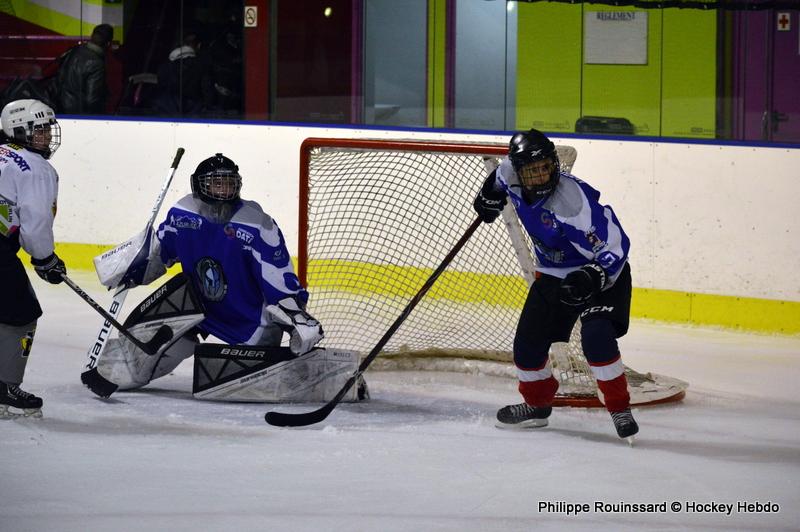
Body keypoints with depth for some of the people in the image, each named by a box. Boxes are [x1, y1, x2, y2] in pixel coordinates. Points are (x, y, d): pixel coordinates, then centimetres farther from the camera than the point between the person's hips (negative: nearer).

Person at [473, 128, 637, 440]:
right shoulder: (512, 178, -13)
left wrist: (592, 277, -46)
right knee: (528, 341, 6)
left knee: (596, 337, -27)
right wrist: (491, 194, 26)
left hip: (601, 272, -7)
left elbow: (614, 246, -33)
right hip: (552, 273, 7)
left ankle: (620, 409, -15)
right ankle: (537, 404, 30)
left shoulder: (573, 201, -34)